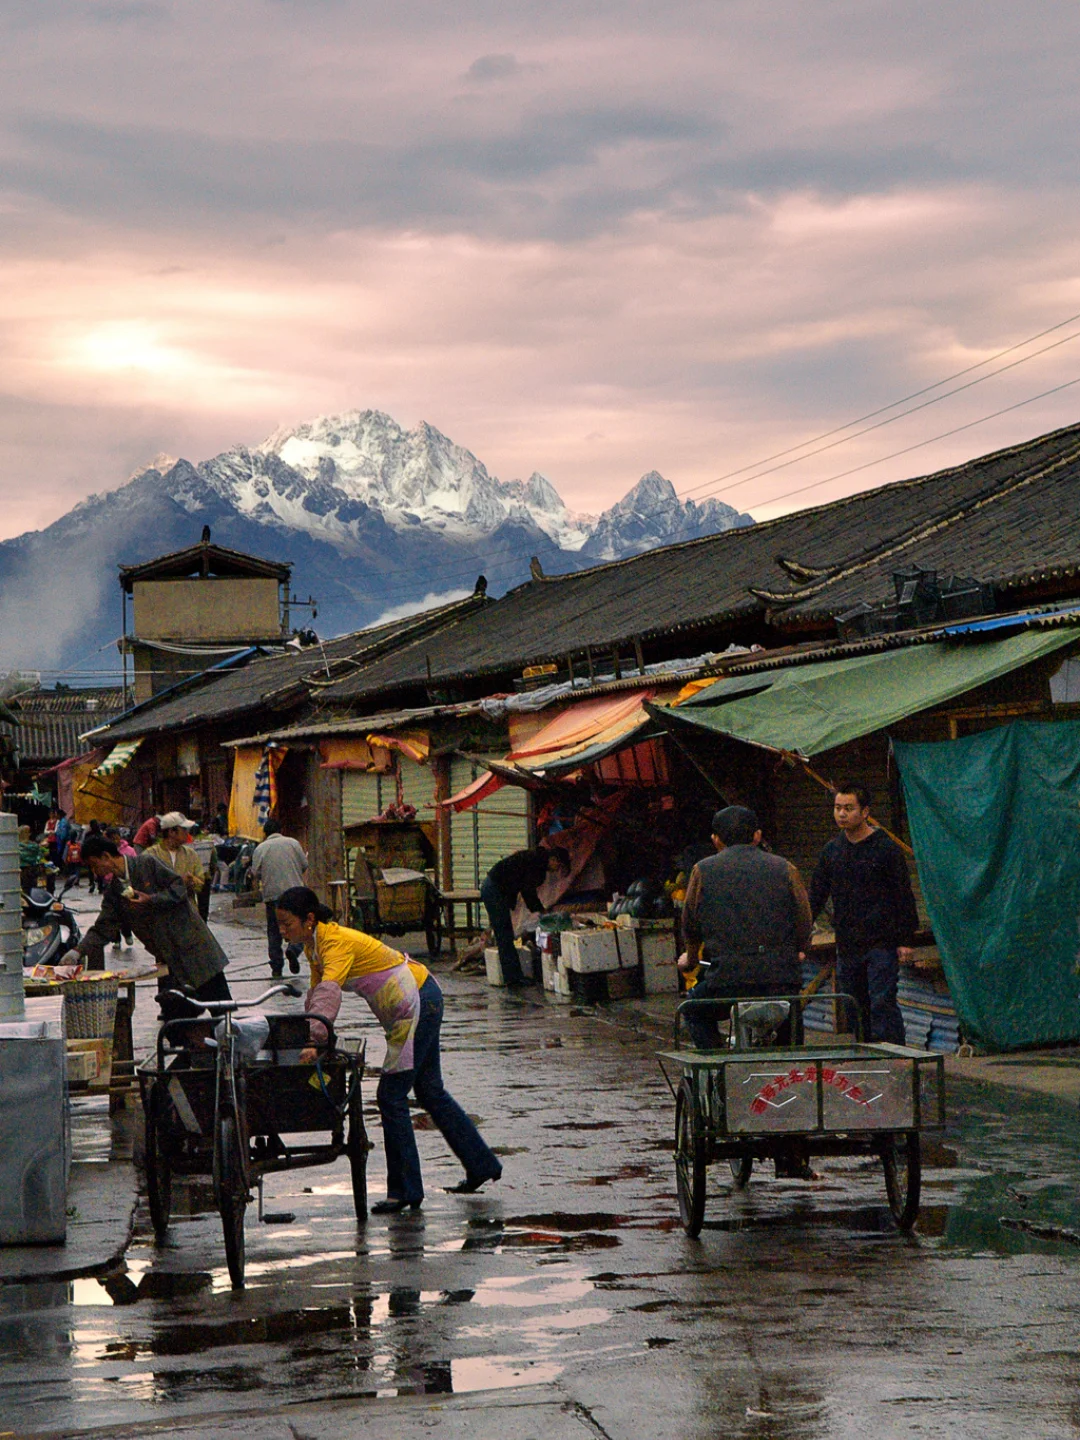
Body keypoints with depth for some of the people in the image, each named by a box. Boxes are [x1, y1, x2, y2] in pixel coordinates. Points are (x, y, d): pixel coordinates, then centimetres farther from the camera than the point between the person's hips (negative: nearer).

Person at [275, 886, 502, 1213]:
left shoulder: (337, 942, -26)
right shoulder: (314, 945, 3)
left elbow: (329, 992, -40)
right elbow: (315, 995, 11)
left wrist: (313, 1040, -51)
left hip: (417, 1004, -10)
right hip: (416, 1004, 10)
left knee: (391, 1095, -8)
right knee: (430, 1091, 18)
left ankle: (405, 1191, 0)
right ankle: (482, 1165, 29)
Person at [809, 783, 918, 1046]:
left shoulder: (886, 848, -5)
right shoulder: (831, 851, 9)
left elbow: (904, 896, -3)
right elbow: (816, 896, 15)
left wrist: (905, 940, -7)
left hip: (881, 943, -5)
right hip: (847, 945, 5)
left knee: (882, 1003, -11)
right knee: (852, 1007, 7)